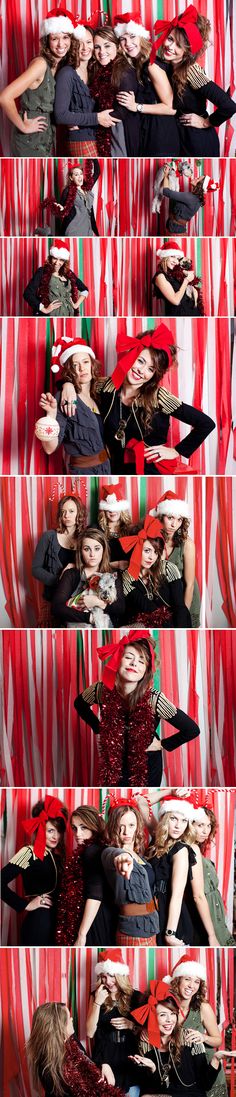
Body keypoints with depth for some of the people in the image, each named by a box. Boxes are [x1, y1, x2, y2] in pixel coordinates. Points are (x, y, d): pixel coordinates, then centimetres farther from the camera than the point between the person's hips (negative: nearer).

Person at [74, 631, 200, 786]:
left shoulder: (154, 699, -29)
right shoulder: (101, 690, -20)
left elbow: (192, 729, -22)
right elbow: (80, 704, 5)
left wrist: (163, 745, -12)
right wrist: (98, 729, 1)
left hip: (147, 766, -2)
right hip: (114, 764, 2)